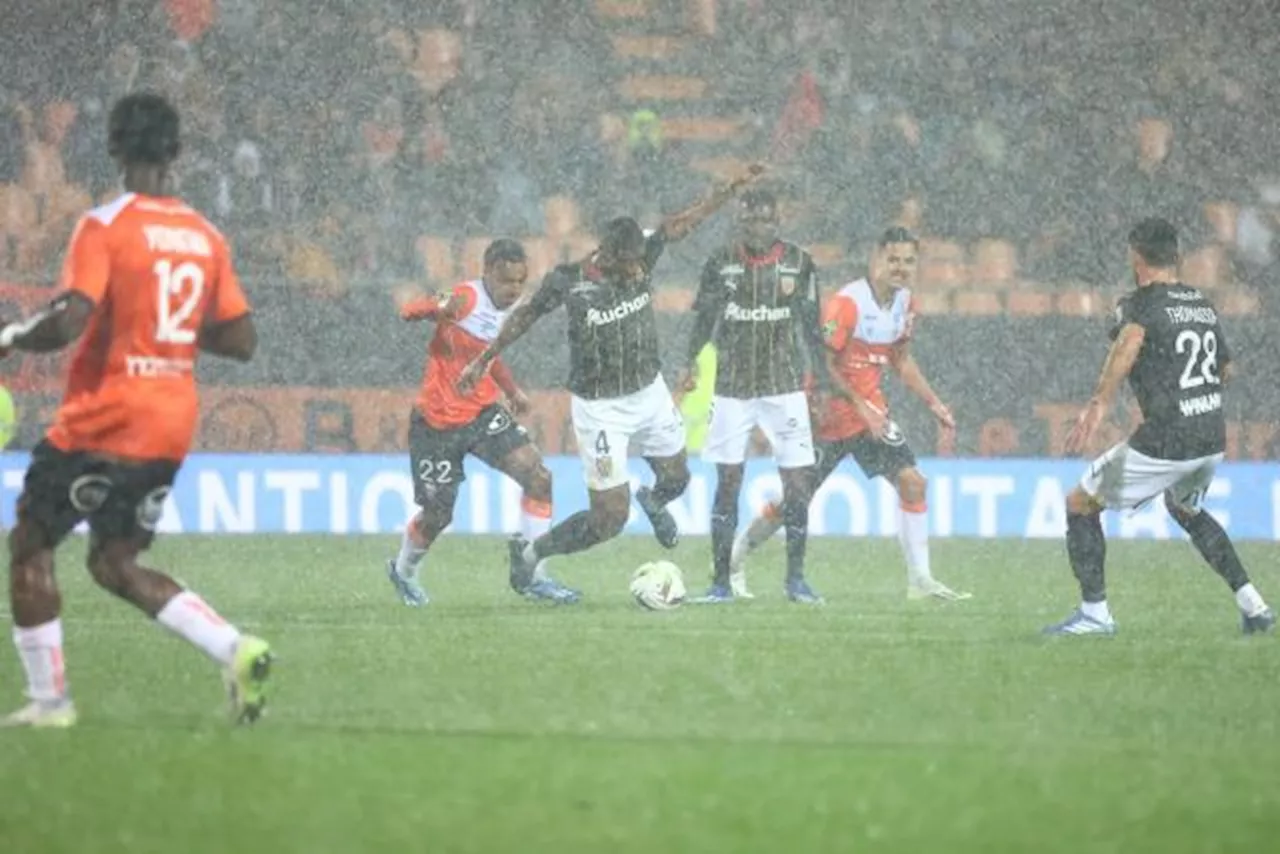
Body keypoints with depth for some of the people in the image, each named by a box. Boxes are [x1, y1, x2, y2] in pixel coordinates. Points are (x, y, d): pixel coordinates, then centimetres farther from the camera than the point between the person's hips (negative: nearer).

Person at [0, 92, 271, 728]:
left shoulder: (104, 227, -12)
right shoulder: (206, 236, 7)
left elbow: (70, 321, -23)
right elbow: (241, 340, 8)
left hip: (104, 419, -6)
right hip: (174, 424, 6)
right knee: (115, 562, 16)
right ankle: (236, 650, -3)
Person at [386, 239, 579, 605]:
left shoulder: (509, 310, 5)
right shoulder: (468, 298, -19)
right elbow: (408, 311, -28)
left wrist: (511, 390, 29)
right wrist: (439, 308, -49)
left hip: (484, 414, 6)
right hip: (438, 422, -6)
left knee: (538, 478, -13)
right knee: (437, 515, 5)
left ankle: (535, 576, -6)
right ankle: (403, 571, 38)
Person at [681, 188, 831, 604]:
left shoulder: (798, 263, 0)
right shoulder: (721, 263, 0)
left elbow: (811, 327, 6)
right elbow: (704, 320, 7)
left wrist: (823, 381, 3)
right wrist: (692, 364, -6)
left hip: (785, 388, 0)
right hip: (732, 388, 0)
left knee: (797, 483, -4)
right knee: (727, 483, -2)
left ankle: (796, 577, 7)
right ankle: (721, 582, 3)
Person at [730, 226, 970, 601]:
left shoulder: (904, 302, 3)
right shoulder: (848, 303, -22)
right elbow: (822, 362, -21)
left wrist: (933, 403, 11)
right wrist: (861, 407, -23)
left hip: (871, 410, 6)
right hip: (831, 412, -6)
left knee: (912, 482, -8)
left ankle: (920, 580, -4)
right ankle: (737, 555, 24)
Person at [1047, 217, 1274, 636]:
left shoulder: (1140, 302, -7)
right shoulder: (1204, 303, 13)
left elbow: (1130, 339, -31)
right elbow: (1226, 369, 26)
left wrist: (1099, 403, -37)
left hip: (1164, 443, -7)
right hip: (1213, 439, 7)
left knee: (1080, 504, 8)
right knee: (1185, 509, 34)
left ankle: (1095, 613, 3)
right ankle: (1252, 605, 25)